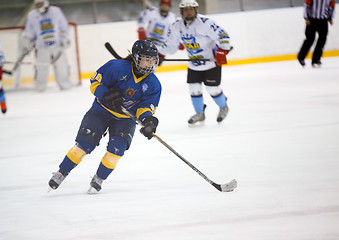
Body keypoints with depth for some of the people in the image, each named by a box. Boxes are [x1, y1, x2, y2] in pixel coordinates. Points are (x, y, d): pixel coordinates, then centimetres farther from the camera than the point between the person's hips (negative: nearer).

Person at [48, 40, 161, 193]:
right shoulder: (118, 67, -19)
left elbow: (145, 107, -8)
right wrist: (107, 95, -30)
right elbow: (95, 82, -12)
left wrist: (148, 120, -30)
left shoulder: (153, 85, -10)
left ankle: (98, 179, 1)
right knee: (85, 144, -13)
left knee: (117, 147, -20)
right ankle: (61, 173, 5)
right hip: (102, 110, -2)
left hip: (126, 118, 2)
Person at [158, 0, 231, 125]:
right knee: (194, 88, 3)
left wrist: (222, 52, -31)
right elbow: (170, 45, 7)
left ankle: (223, 107, 27)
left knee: (213, 89, -2)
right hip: (194, 65, 5)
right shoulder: (177, 27, -6)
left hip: (211, 60, -5)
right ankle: (200, 114, 25)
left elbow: (223, 35, -23)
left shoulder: (205, 22, -24)